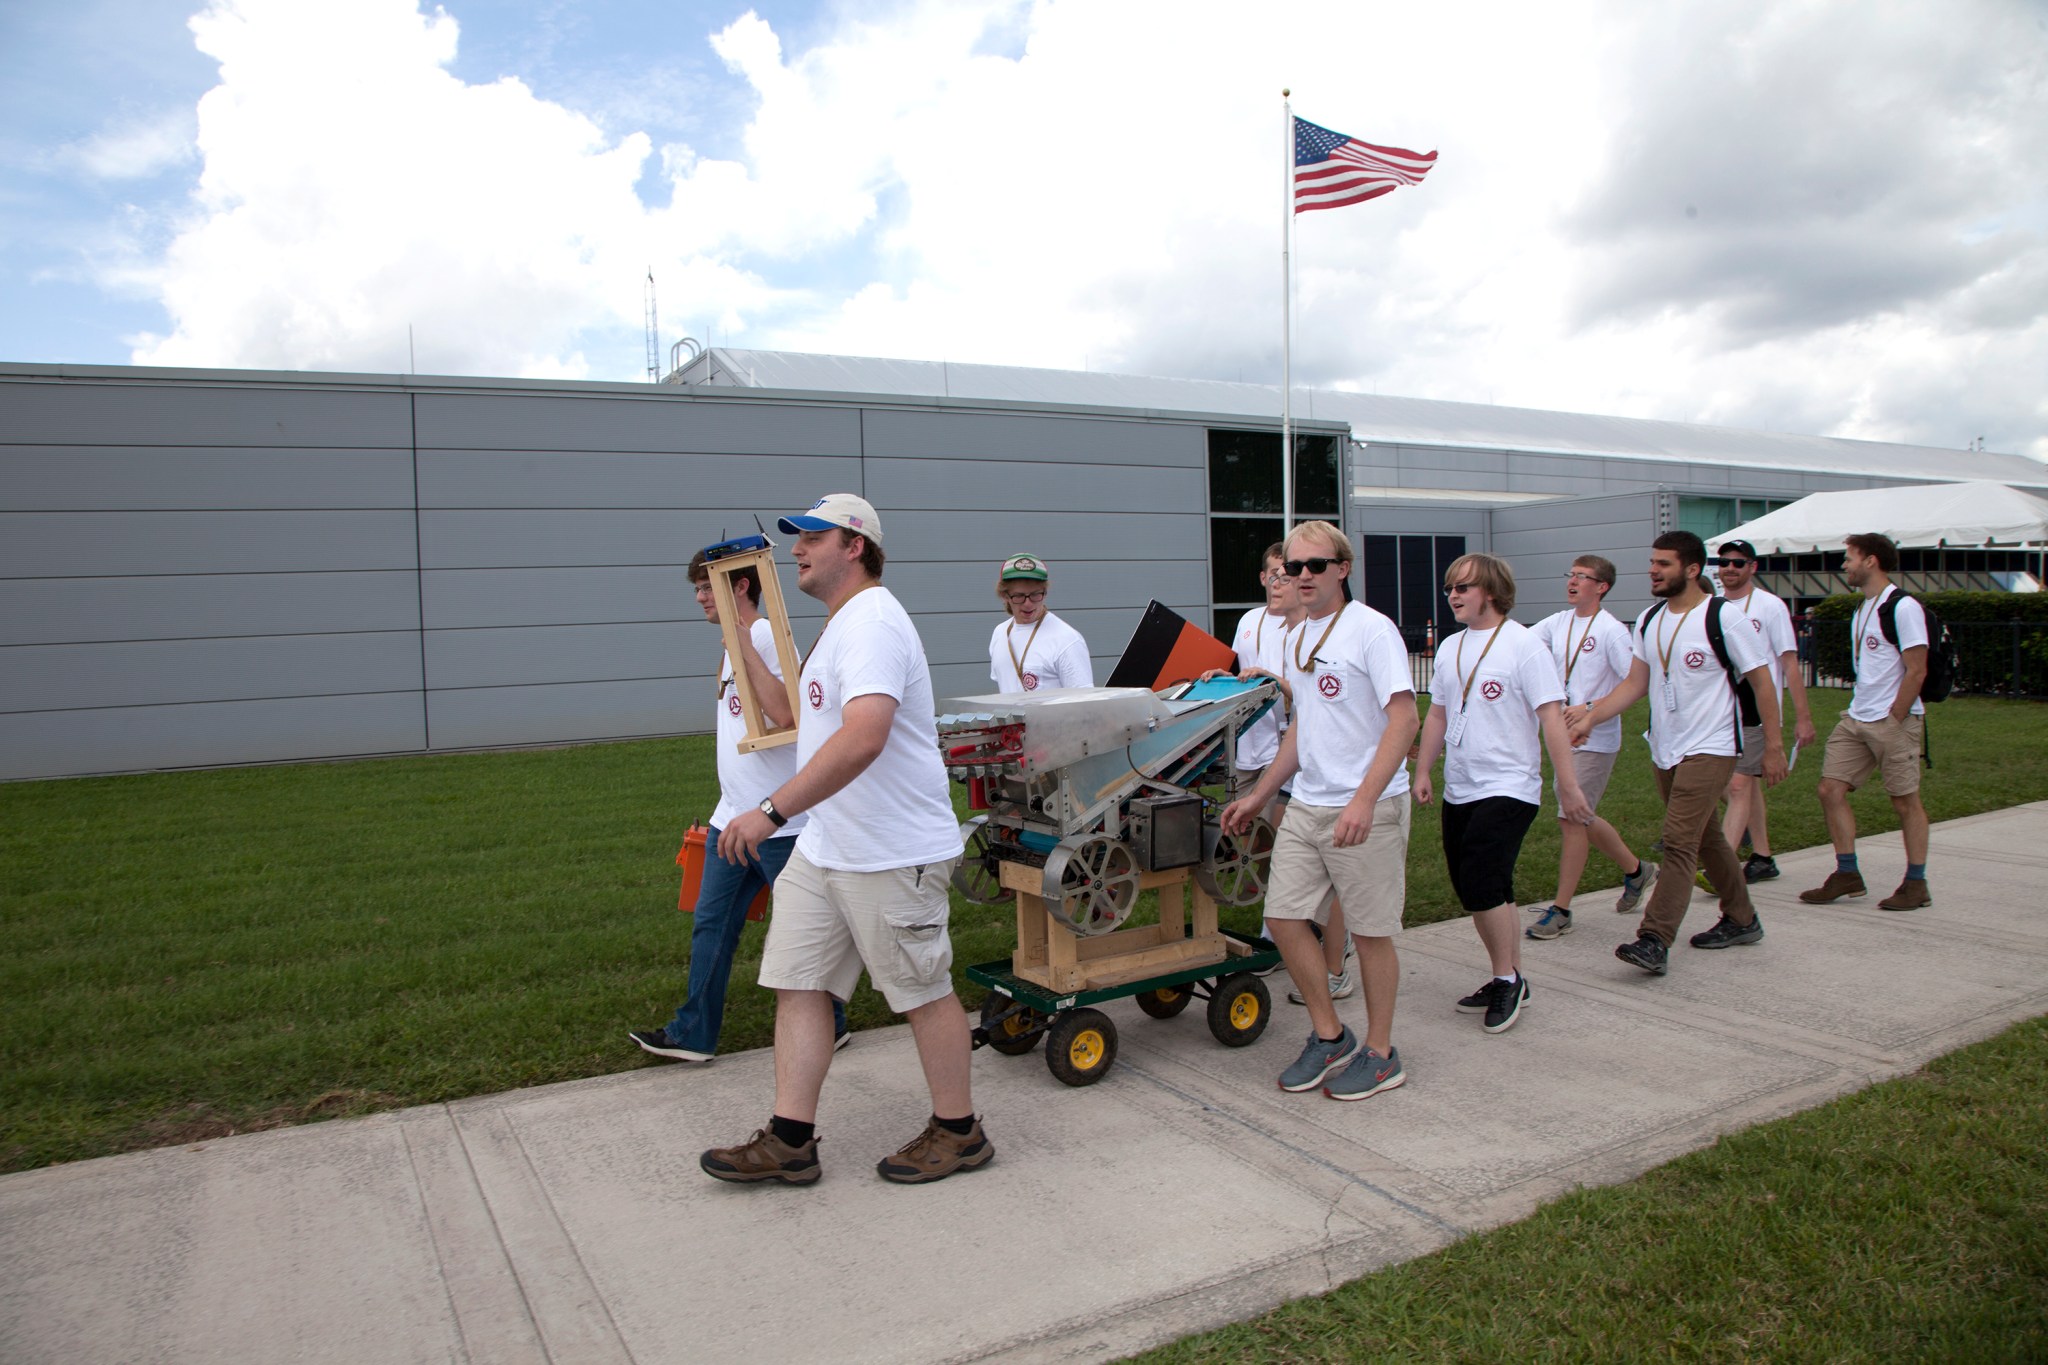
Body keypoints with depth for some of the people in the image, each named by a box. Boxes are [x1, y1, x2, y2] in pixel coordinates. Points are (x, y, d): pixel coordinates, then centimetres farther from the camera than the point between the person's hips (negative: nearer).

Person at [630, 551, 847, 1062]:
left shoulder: (768, 636, -14)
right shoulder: (734, 647, 14)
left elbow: (784, 713, -29)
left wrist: (741, 639, -26)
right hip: (732, 816, 9)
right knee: (710, 924, 11)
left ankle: (829, 1024, 22)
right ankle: (693, 1033, 20)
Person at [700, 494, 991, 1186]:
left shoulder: (871, 623, -19)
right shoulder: (841, 626, 17)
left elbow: (863, 737, -34)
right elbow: (798, 720, 27)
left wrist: (772, 810, -34)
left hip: (892, 854, -10)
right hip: (823, 848, 11)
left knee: (922, 992, 5)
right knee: (797, 984, 9)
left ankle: (958, 1132, 22)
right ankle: (790, 1139, 18)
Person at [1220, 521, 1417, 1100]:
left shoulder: (1371, 629, -11)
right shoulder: (1298, 637, 14)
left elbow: (1403, 720, -18)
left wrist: (1364, 801, -28)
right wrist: (1258, 796, 21)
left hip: (1367, 811, -8)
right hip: (1305, 806, 8)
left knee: (1371, 931, 4)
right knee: (1284, 916, 6)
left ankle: (1380, 1054, 21)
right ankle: (1329, 1037, 24)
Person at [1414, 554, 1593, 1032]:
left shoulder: (1523, 644, -10)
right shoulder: (1450, 648, 11)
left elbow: (1551, 718, -13)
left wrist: (1568, 786, -15)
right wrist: (1423, 770, 13)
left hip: (1509, 789, -7)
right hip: (1459, 791, 7)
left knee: (1480, 884, -13)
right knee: (1486, 889, 11)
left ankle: (1506, 978, 6)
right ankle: (1510, 980, 24)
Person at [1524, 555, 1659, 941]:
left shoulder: (1611, 630, -12)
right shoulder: (1557, 623, 8)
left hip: (1596, 740, -7)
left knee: (1571, 819, -6)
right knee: (1579, 818, 17)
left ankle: (1560, 910, 4)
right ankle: (1636, 869, 41)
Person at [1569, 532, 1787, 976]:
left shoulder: (1722, 618, -11)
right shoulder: (1649, 621, 7)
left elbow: (1762, 681, -7)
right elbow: (1635, 683, 9)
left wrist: (1773, 747, -7)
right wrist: (1592, 715, -4)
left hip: (1710, 749, -7)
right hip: (1665, 751, 7)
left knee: (1679, 842, -15)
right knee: (1706, 840, 18)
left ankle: (1655, 941, -17)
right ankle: (1742, 920, 35)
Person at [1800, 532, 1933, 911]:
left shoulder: (1903, 607, -12)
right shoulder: (1862, 609, 15)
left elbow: (1916, 671, -15)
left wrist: (1893, 719, -15)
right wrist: (1859, 710, 14)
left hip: (1894, 722, -8)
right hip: (1855, 719, 8)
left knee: (1905, 801, 1)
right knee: (1831, 789, 3)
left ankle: (1916, 885, 12)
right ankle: (1847, 875, 12)